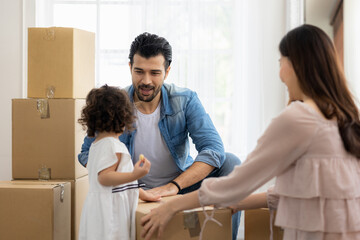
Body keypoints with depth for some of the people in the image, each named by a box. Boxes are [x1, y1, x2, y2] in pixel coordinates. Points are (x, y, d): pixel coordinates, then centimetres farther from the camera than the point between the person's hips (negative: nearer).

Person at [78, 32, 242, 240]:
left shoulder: (186, 101, -14)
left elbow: (214, 149, -24)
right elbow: (87, 153, -3)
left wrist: (174, 186, -35)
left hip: (183, 185, 1)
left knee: (230, 163, -21)